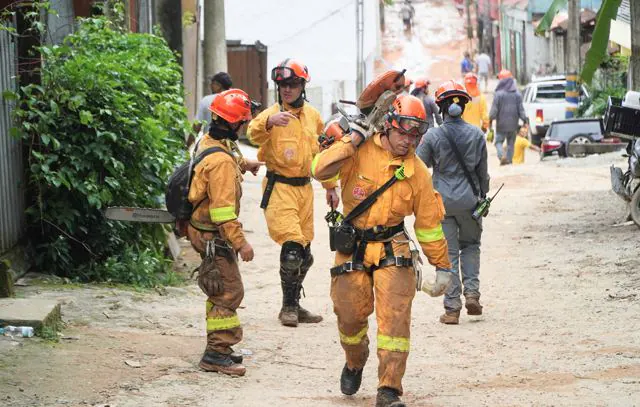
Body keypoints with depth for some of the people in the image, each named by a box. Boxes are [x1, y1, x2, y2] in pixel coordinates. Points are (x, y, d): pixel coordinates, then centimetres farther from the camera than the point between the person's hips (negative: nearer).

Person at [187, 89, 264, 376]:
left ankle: (218, 349, 26)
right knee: (229, 293, -5)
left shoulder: (207, 143, 4)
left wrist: (243, 164, 41)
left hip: (200, 228, 10)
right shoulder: (222, 161, -26)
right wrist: (240, 242, -25)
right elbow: (223, 209, -28)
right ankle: (216, 354, -4)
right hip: (213, 236, -10)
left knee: (220, 291, 18)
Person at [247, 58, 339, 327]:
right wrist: (269, 122, -50)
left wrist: (330, 186, 22)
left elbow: (320, 154, 22)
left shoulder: (312, 116, 11)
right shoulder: (272, 113, -7)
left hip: (304, 188, 6)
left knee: (304, 253, 11)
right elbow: (254, 133, -29)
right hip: (279, 187, -6)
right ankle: (289, 306, -4)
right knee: (292, 248, -16)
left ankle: (294, 305, 25)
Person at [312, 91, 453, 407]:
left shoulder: (417, 172, 0)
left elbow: (429, 223, 7)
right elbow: (320, 170, -21)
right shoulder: (358, 152, -7)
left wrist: (442, 267, 9)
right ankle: (355, 363, 42)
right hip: (352, 249, 0)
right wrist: (352, 140, -19)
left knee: (394, 318, -13)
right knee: (350, 315, 9)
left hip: (392, 249, 1)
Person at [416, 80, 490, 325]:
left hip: (442, 201, -1)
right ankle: (472, 292, 7)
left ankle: (452, 308, 1)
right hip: (469, 199, 1)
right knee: (470, 245, 22)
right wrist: (483, 195, 18)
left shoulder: (433, 136, -9)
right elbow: (483, 171, 5)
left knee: (448, 253, 4)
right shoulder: (476, 134, -3)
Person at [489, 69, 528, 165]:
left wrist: (490, 119, 0)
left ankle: (502, 156, -18)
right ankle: (509, 159, 15)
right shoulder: (517, 94, -1)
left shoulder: (499, 94, -13)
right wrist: (525, 120, 8)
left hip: (501, 124, -4)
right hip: (513, 124, 4)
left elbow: (494, 109, -11)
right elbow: (521, 109, 0)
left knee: (499, 141, 6)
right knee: (511, 143, 16)